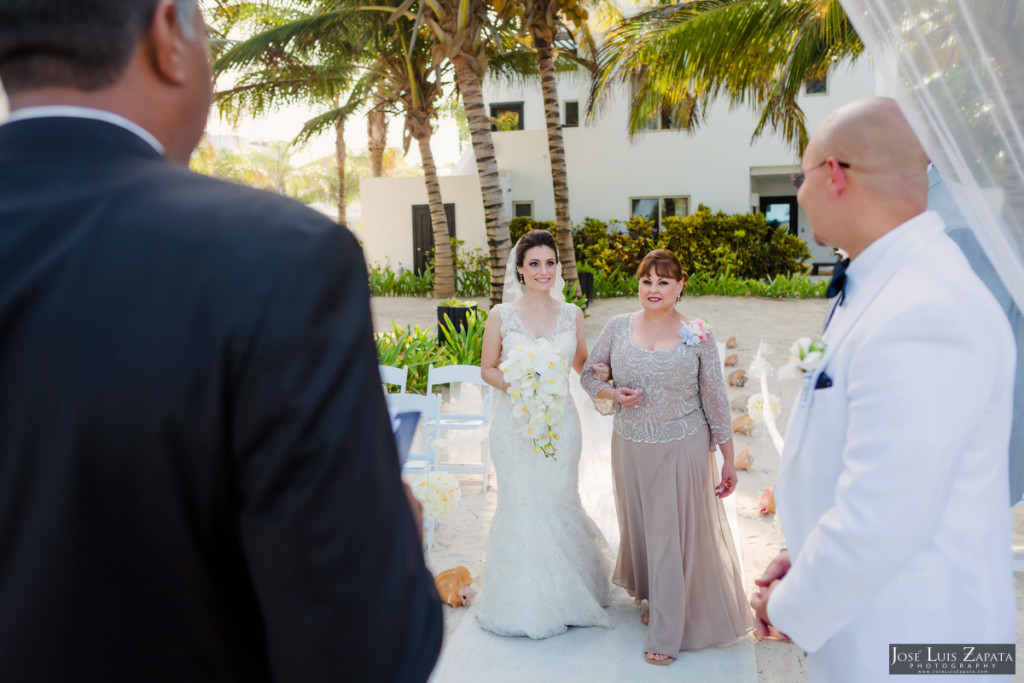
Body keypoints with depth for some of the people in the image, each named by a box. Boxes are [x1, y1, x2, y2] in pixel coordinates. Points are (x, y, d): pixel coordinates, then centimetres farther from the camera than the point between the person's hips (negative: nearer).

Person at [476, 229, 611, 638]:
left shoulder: (571, 314, 3)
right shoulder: (501, 315, -4)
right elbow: (487, 368, 2)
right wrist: (509, 385, -17)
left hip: (559, 420, 2)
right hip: (514, 422, -2)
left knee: (560, 501, 8)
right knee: (520, 504, 4)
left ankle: (565, 596, 29)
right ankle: (525, 602, 23)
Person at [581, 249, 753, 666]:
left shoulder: (698, 336, -7)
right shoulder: (618, 327, -1)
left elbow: (715, 401, -3)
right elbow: (589, 374, 9)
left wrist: (728, 459, -1)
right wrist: (613, 393, -12)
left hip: (682, 448, -3)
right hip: (630, 445, 3)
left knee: (673, 535, 2)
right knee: (639, 528, 16)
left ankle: (667, 634, 14)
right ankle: (654, 598, 42)